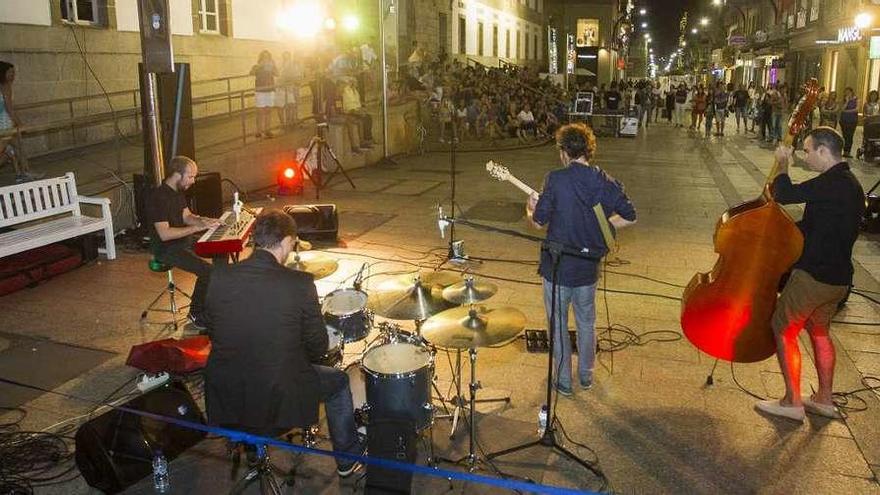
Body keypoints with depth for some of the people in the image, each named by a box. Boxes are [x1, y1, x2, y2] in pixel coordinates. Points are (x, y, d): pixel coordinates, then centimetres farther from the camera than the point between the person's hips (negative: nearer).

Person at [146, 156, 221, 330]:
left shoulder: (178, 191, 5)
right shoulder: (159, 196, -25)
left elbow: (186, 216, 15)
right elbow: (164, 234, -29)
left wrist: (204, 221, -6)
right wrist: (197, 227, -28)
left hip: (183, 240, 10)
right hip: (166, 249, -10)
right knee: (207, 271, -24)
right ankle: (196, 314, -5)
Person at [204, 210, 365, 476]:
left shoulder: (220, 278, -8)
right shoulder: (299, 283, -18)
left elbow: (212, 330, 6)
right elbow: (318, 347, -9)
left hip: (225, 395, 5)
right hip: (279, 397, -4)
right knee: (338, 379, 24)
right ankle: (348, 458, 38)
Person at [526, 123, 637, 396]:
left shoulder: (556, 179, -17)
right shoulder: (606, 182, -5)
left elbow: (539, 220, -15)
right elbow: (630, 217, 0)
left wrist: (531, 208, 7)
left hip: (557, 267, -4)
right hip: (588, 268, 4)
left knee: (558, 325, 13)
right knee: (586, 323, 22)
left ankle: (563, 381, 24)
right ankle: (586, 376, 36)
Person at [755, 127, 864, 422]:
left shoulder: (832, 183, -22)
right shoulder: (850, 185, 11)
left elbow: (785, 195, -27)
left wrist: (783, 164, -11)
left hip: (814, 276, -10)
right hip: (838, 278, 10)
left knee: (783, 329, 2)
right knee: (819, 330, 23)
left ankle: (793, 403, 9)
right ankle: (824, 399, 33)